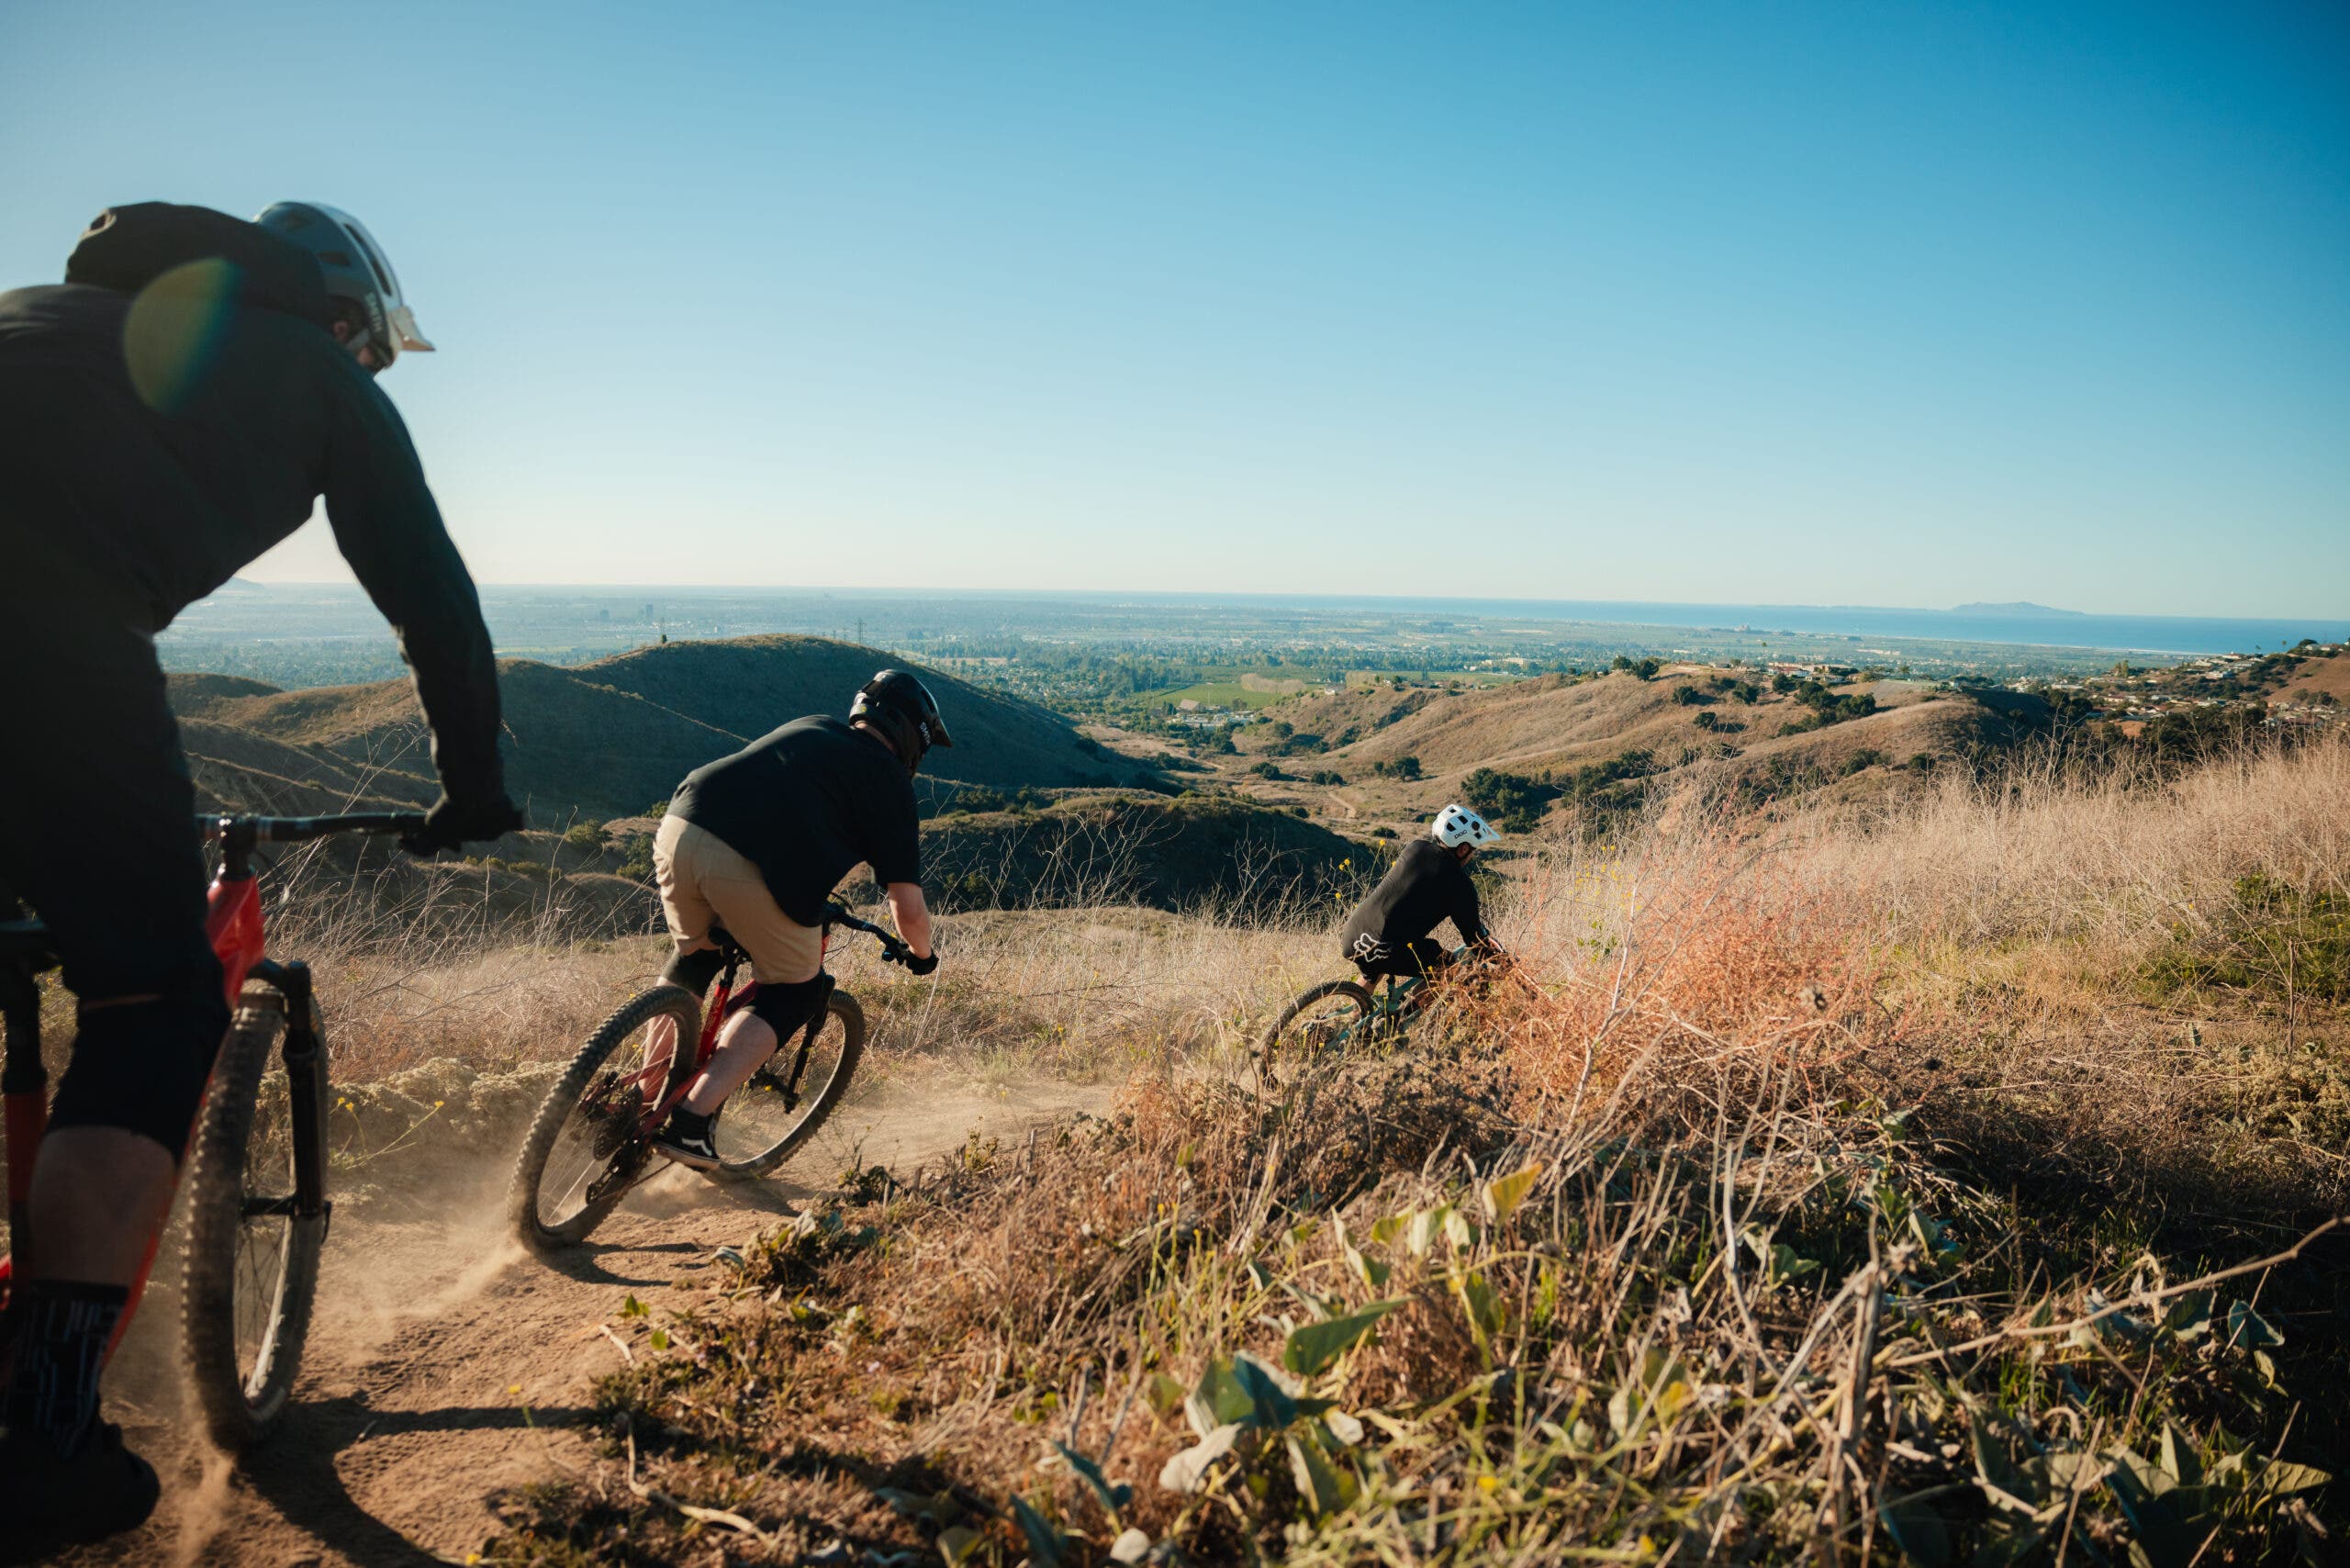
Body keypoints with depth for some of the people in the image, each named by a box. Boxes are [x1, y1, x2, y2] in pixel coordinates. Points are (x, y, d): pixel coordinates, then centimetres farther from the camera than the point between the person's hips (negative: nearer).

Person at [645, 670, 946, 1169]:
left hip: (680, 826, 6)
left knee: (693, 957, 32)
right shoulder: (889, 780, 14)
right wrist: (922, 955, 31)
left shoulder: (809, 727, 31)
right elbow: (908, 908, 10)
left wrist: (812, 890, 61)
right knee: (794, 992, 16)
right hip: (757, 868, -6)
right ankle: (690, 1119, 5)